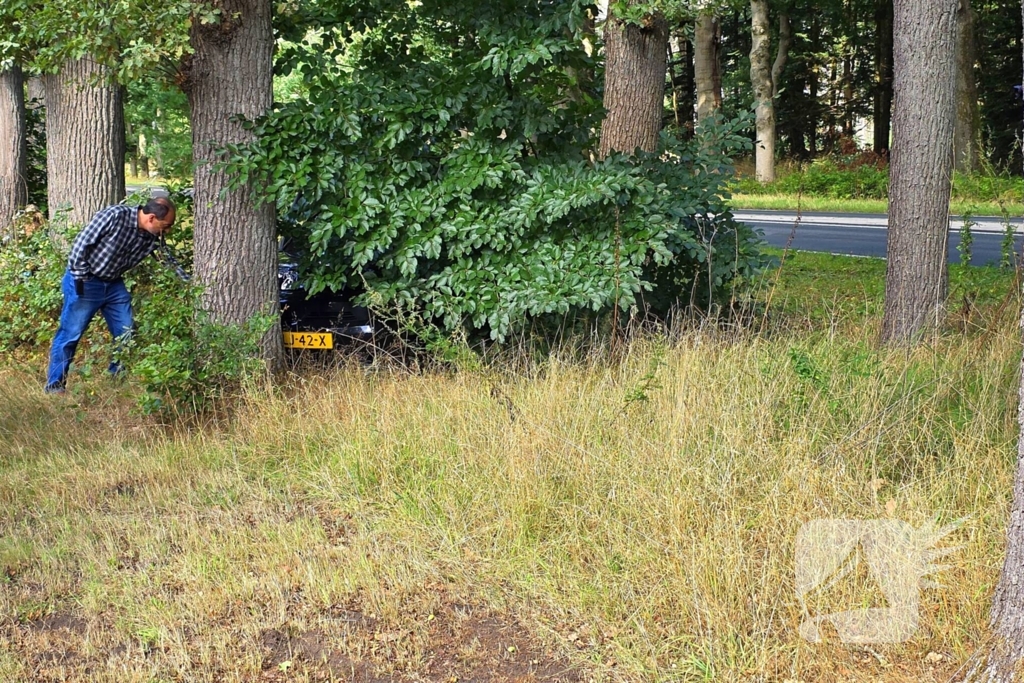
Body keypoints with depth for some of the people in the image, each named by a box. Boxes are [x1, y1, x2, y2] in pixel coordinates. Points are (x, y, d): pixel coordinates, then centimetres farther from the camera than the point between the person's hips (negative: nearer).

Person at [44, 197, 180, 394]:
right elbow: (81, 243, -20)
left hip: (114, 285, 7)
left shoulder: (153, 238, -4)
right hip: (85, 282, -7)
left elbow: (170, 264, 7)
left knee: (126, 333, 6)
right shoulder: (115, 215, -24)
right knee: (71, 333, -5)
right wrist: (80, 278, -18)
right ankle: (54, 384, 3)